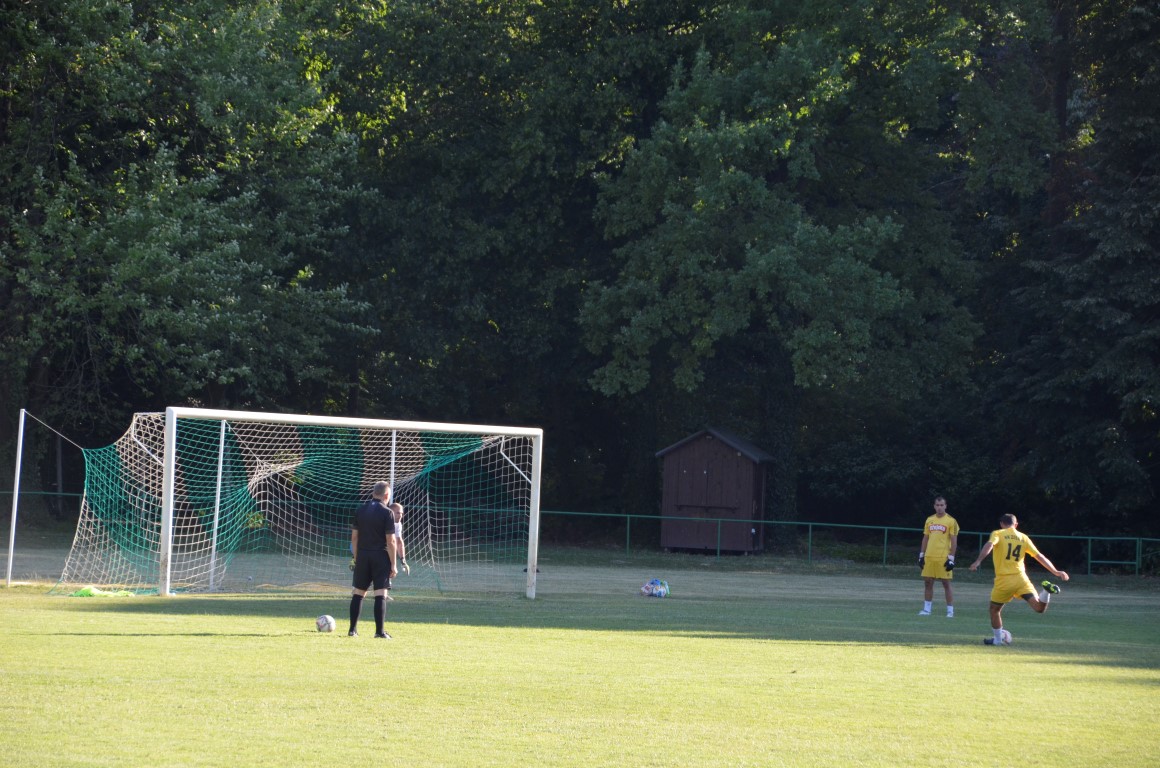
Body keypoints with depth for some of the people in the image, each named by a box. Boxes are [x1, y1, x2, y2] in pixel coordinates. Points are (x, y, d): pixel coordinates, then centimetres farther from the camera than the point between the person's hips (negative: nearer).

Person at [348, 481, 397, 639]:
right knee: (381, 594, -3)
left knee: (358, 592, 11)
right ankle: (379, 631, -6)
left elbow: (354, 537, 6)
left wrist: (356, 558, 15)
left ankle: (353, 629, 12)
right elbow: (390, 541, -11)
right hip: (381, 557, -4)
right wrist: (393, 565, -7)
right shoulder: (387, 513, -9)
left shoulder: (360, 511, 5)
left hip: (363, 555, 4)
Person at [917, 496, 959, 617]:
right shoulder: (929, 520, 11)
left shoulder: (951, 521, -4)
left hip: (943, 558, -5)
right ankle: (926, 609, 13)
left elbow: (954, 541, -6)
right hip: (929, 557, 5)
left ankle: (950, 611, 3)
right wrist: (921, 555, 11)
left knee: (946, 584, -2)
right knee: (928, 583, 6)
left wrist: (951, 558, -12)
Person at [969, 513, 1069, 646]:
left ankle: (997, 639, 21)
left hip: (1003, 580, -2)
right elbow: (1040, 556, 14)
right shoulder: (1023, 538, 13)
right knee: (1039, 608, -6)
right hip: (1021, 579, 2)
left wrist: (978, 561, -28)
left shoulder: (997, 534, 3)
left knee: (995, 609, 19)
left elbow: (989, 545, -19)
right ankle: (1046, 591, -33)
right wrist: (1056, 571, 19)